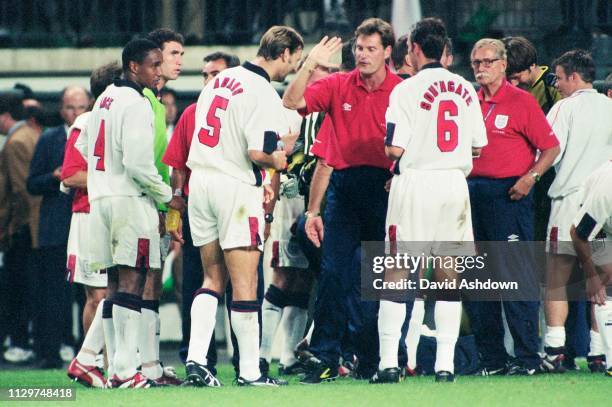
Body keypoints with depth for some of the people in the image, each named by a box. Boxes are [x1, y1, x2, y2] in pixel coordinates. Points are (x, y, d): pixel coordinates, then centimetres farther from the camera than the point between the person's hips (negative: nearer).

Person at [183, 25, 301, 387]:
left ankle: (196, 359, 3)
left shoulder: (221, 80, 12)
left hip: (201, 180, 7)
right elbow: (258, 152, -22)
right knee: (245, 284, -1)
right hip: (237, 188, -7)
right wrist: (279, 160, 2)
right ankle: (250, 371, 2)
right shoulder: (263, 95, -14)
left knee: (213, 279, 15)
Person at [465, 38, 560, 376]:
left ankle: (527, 358, -5)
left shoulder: (522, 101, -2)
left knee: (516, 277, -8)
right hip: (472, 193, 6)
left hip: (509, 194, -6)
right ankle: (492, 358, 12)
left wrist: (530, 177, -17)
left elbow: (551, 148, -4)